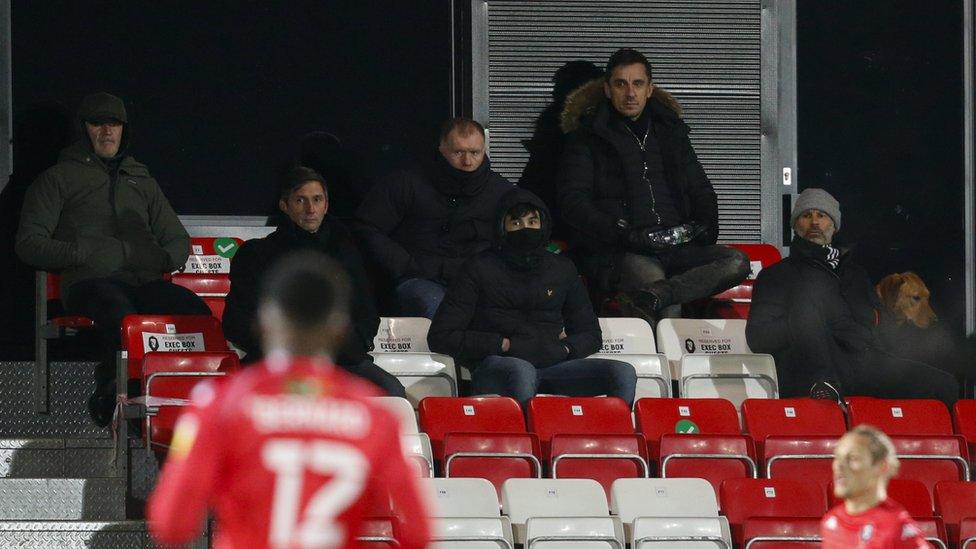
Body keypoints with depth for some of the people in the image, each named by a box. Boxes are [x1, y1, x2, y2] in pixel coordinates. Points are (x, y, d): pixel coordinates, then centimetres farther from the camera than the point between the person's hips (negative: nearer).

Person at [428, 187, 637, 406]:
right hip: (497, 369, -4)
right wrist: (507, 345, -5)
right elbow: (440, 337, 2)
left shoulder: (562, 269, 21)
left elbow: (590, 335, 29)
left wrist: (564, 349, 4)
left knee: (623, 373, -21)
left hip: (552, 367, 4)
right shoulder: (481, 269, 9)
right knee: (521, 371, -41)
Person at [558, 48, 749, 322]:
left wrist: (705, 228, 5)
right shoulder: (588, 139, 11)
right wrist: (620, 235, -16)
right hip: (618, 254, -5)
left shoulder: (670, 132, 25)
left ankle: (651, 297, -44)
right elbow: (573, 202, 0)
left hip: (677, 248, 5)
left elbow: (701, 191, 28)